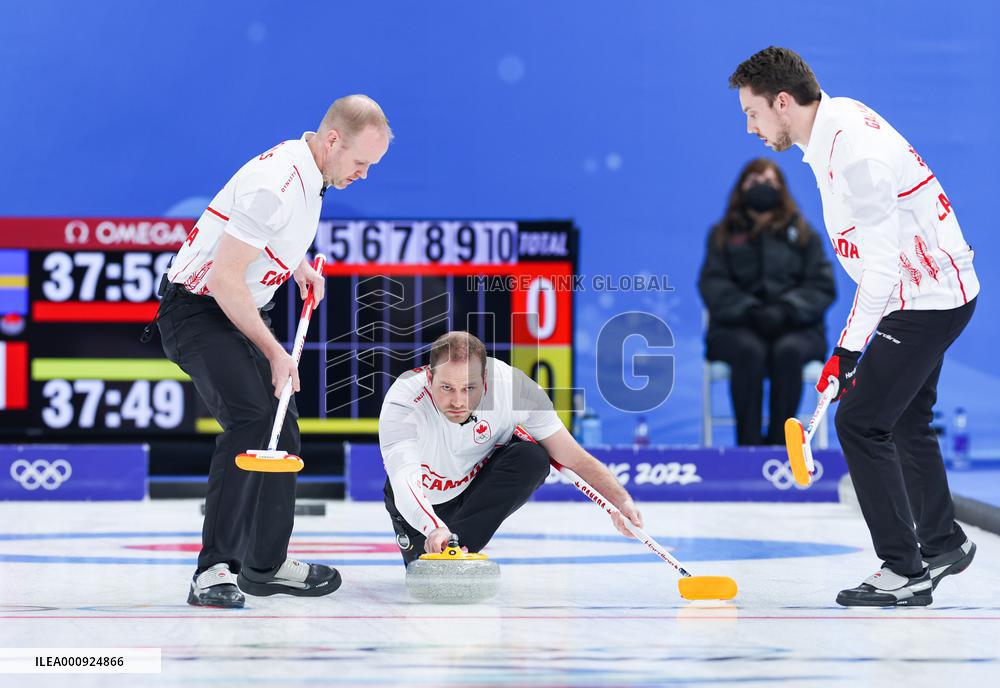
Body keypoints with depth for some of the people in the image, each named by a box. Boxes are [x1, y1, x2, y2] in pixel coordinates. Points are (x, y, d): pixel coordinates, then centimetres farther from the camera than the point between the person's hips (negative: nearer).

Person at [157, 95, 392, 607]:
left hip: (240, 310, 10)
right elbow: (226, 277, -27)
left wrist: (300, 265, 9)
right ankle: (214, 569, -27)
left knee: (281, 431, 13)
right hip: (198, 310, -10)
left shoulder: (309, 176, 4)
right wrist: (274, 352, -20)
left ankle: (266, 564, 28)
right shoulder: (276, 183, -27)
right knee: (251, 420, -26)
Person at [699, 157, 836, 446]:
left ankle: (777, 441, -34)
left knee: (788, 351, -35)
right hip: (737, 327, 0)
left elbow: (822, 285, 4)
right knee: (749, 351, -36)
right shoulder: (723, 235, 14)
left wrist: (786, 310, -15)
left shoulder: (803, 234, 15)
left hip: (795, 327, 0)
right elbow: (713, 284, 1)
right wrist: (750, 311, -17)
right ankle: (747, 443, -36)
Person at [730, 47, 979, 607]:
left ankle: (905, 570, -8)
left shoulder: (855, 150, -28)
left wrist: (850, 346, -23)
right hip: (931, 291, 10)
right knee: (905, 420, 23)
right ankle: (943, 543, 40)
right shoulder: (835, 123, 4)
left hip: (927, 299, -10)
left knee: (861, 422, -12)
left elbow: (883, 261, -27)